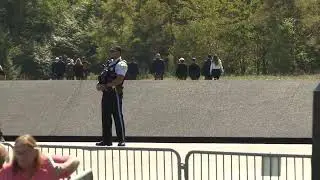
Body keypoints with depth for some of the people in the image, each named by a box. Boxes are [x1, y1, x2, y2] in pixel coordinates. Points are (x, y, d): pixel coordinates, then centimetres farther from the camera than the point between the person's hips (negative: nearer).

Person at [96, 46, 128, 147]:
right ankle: (107, 140, 16)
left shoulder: (121, 64, -8)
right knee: (106, 117, 10)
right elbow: (103, 77, 22)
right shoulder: (109, 62, 18)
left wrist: (106, 85, -18)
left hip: (115, 92, -9)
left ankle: (121, 141, 0)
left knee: (118, 116, -5)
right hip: (106, 93, 9)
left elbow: (119, 80, -19)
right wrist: (100, 84, 2)